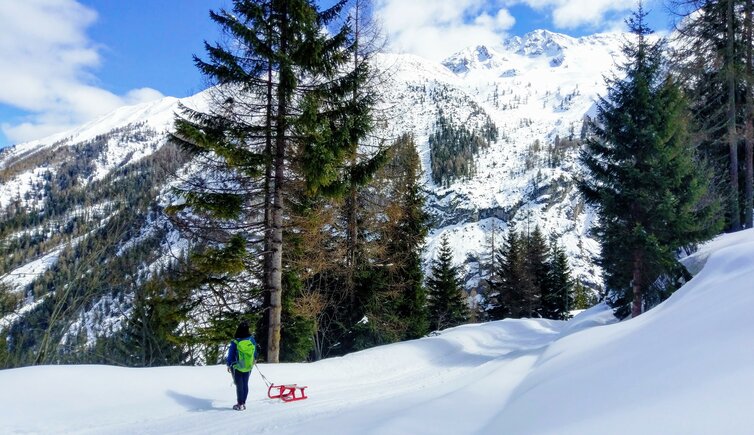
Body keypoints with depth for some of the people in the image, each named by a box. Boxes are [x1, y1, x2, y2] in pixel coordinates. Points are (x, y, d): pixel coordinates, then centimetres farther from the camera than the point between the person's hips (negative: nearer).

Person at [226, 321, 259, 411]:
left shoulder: (235, 342, -17)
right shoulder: (252, 340, -6)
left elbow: (231, 355, -9)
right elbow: (255, 353, 7)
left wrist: (229, 365, 3)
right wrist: (252, 362, 24)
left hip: (237, 367, -3)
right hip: (248, 367, 3)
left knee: (239, 385, 5)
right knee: (245, 384, 12)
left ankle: (240, 404, 8)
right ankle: (243, 403, 18)